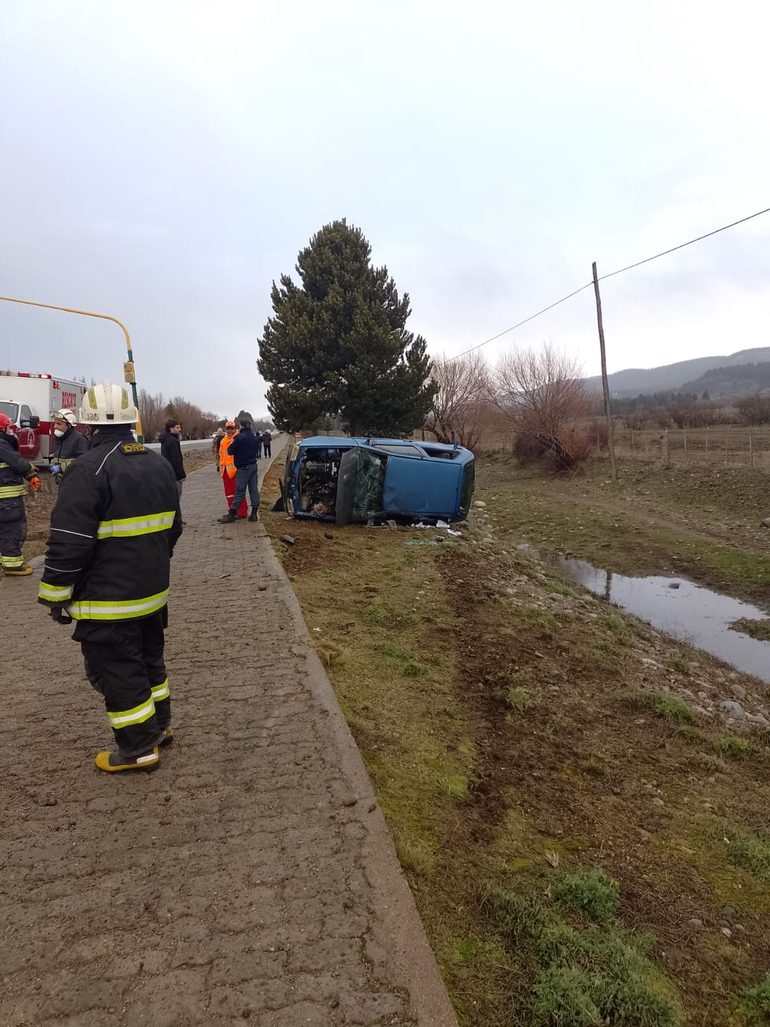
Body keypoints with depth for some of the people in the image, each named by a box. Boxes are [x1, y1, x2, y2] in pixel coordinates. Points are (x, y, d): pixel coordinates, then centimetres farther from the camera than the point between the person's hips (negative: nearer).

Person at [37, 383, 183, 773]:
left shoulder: (89, 469, -19)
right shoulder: (159, 464, 6)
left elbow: (68, 543, -21)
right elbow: (172, 526, 14)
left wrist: (56, 595, -9)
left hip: (108, 601, -8)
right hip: (153, 592, 8)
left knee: (117, 671, 6)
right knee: (149, 657, 22)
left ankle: (139, 749, 16)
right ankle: (159, 726, 36)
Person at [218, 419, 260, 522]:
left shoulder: (239, 437, -12)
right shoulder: (254, 437, 10)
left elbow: (230, 451, -8)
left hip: (243, 467, -7)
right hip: (253, 466, 7)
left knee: (239, 491, -6)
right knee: (254, 489, 6)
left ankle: (231, 515, -1)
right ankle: (254, 514, 9)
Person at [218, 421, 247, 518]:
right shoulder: (223, 441, 16)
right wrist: (221, 466, 18)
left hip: (235, 470, -8)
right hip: (225, 471, 8)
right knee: (228, 492, 13)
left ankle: (242, 512, -2)